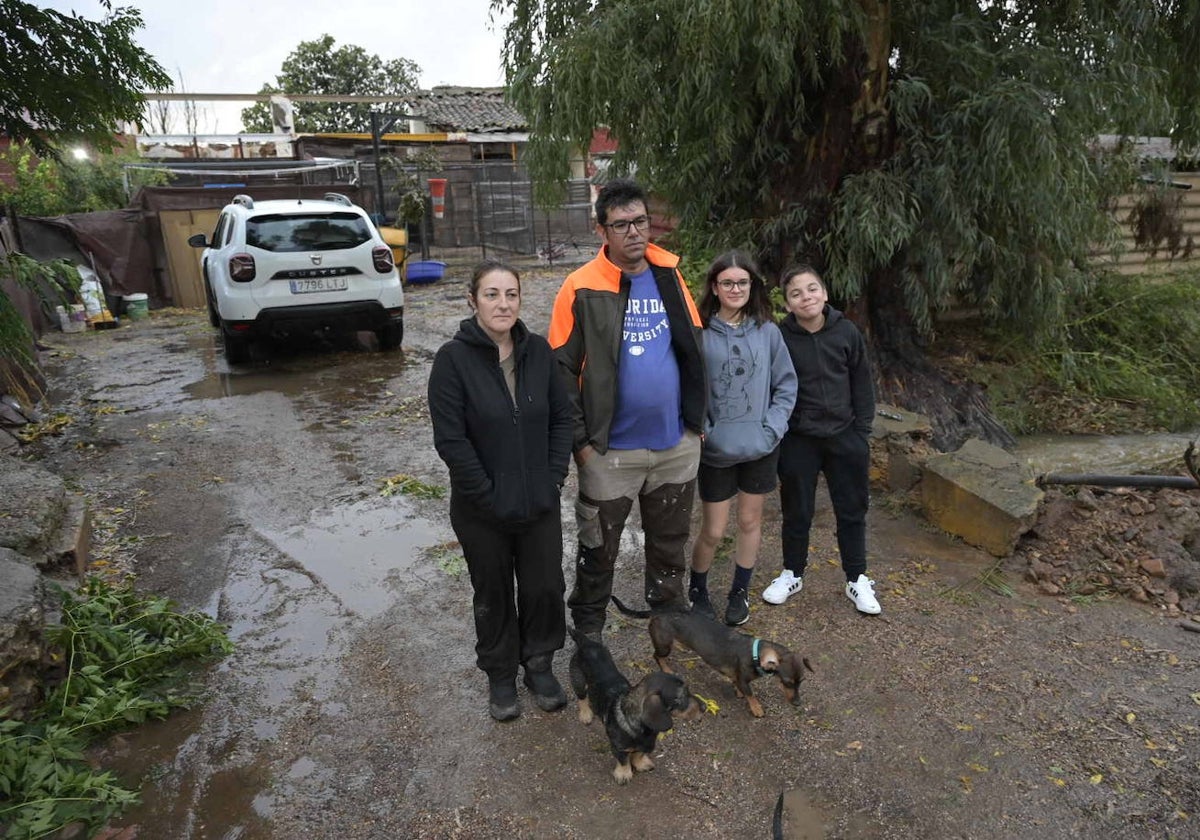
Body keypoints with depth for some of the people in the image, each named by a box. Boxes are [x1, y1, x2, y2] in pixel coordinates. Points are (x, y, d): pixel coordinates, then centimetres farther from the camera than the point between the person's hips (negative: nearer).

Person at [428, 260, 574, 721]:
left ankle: (539, 664, 39)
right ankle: (500, 675, 39)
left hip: (540, 503, 3)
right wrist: (488, 495, -15)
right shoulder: (453, 358, -14)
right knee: (493, 594, 16)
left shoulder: (538, 351, -2)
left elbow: (561, 416, 4)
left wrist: (555, 476, -4)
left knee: (545, 587, 13)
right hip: (482, 511, -3)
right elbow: (450, 439, -15)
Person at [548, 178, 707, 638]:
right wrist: (579, 439, -11)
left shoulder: (670, 276, 1)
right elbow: (562, 368, -9)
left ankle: (669, 608, 45)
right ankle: (587, 626, 37)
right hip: (611, 450, -4)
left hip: (677, 443, 4)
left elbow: (695, 348, 10)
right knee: (599, 548, 14)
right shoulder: (582, 288, -12)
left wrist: (697, 416, 8)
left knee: (671, 540, 22)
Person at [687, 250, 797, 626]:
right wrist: (701, 431, -13)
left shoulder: (768, 331, -2)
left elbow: (786, 384, 3)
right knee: (712, 531, 7)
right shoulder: (699, 333, -11)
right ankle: (697, 590, 33)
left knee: (750, 522, 16)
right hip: (715, 450, -2)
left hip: (760, 448, 3)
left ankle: (740, 592, 36)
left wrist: (772, 429, -7)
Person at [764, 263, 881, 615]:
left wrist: (862, 433, 1)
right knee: (797, 511, 12)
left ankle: (857, 579, 32)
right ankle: (792, 574, 33)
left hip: (844, 437, 2)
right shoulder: (780, 337, -10)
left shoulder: (847, 332, -5)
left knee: (852, 510, 13)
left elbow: (862, 385, 3)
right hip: (798, 441, -1)